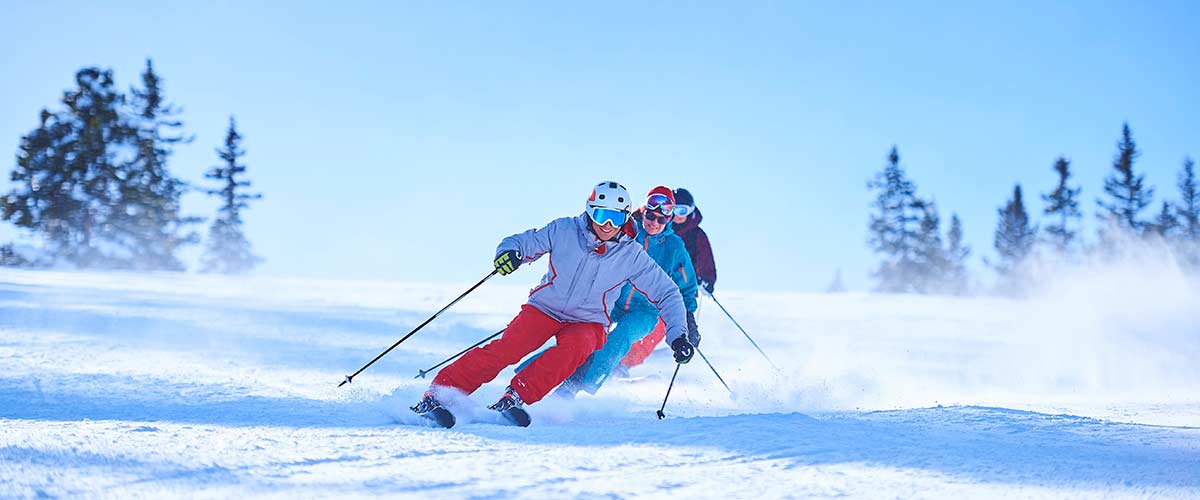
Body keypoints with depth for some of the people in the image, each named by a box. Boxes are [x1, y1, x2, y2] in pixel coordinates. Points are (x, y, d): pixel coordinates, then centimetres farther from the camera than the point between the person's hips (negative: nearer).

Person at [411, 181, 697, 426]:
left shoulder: (632, 256, -7)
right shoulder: (564, 231, -7)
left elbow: (668, 294, 0)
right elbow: (522, 242, -1)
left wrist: (678, 336, -10)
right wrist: (510, 252, -25)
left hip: (589, 323, 1)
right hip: (545, 308, 0)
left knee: (574, 347, -35)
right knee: (508, 348, -25)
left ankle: (515, 398, -38)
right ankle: (436, 394, -26)